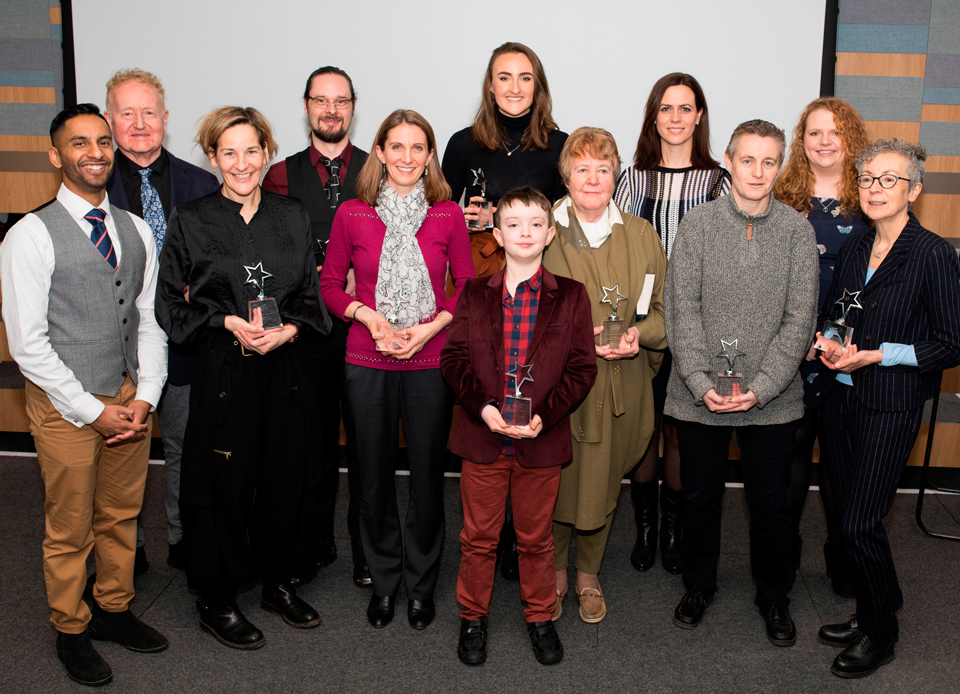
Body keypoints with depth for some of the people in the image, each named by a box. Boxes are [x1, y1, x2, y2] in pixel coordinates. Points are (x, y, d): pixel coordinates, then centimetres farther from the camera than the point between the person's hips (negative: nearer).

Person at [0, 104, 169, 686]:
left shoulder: (136, 231, 6)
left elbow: (149, 321, 8)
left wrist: (145, 398, -4)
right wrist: (93, 412, -14)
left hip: (130, 399, 5)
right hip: (65, 405, -5)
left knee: (122, 517, 18)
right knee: (70, 529, 10)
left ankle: (115, 609, 38)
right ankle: (72, 629, 30)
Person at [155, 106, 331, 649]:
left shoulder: (293, 217, 8)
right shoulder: (190, 221, 0)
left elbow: (314, 295, 9)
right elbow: (171, 305, 0)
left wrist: (289, 328, -10)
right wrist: (228, 322, -14)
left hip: (286, 367, 3)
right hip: (222, 369, -3)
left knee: (289, 477, 9)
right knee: (224, 483, 3)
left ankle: (281, 582, 30)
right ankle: (218, 601, 20)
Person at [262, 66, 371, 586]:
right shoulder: (281, 176, 7)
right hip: (305, 329, 1)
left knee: (366, 442, 6)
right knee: (314, 441, 10)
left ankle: (367, 550, 19)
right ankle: (316, 543, 26)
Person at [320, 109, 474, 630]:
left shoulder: (448, 215, 1)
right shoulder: (352, 214, 1)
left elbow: (468, 287, 6)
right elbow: (330, 284, 7)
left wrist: (432, 326, -9)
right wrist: (367, 315, -10)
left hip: (431, 360, 0)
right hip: (367, 361, 0)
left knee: (428, 474, 6)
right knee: (374, 474, 9)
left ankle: (421, 584, 26)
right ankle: (384, 581, 29)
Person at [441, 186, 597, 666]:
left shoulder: (570, 296, 0)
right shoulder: (474, 294, 3)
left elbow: (582, 367, -3)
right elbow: (453, 359, 1)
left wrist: (543, 415, -14)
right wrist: (483, 406, -14)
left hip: (542, 441, 0)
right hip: (482, 435, 1)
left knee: (536, 536, 14)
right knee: (479, 536, 12)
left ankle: (539, 616, 34)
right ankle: (473, 617, 31)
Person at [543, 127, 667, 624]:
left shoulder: (641, 235, 5)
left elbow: (665, 309, 9)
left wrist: (638, 333, -12)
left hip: (620, 386, 2)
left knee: (602, 485, 10)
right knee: (555, 484, 6)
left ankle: (588, 577, 33)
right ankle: (555, 573, 31)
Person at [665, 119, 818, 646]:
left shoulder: (796, 229, -1)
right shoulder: (698, 224, -2)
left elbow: (799, 319, -4)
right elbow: (682, 310, -5)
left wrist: (759, 388, -13)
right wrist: (701, 383, -14)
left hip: (772, 400, 0)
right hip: (699, 397, 0)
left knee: (770, 503, 11)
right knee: (699, 498, 13)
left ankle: (774, 597, 33)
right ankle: (698, 587, 36)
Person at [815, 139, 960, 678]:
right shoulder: (854, 248, 8)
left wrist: (878, 355, -18)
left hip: (891, 406, -6)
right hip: (841, 395, 6)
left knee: (861, 523, -4)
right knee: (850, 514, 13)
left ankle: (881, 634, 17)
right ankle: (870, 615, 31)